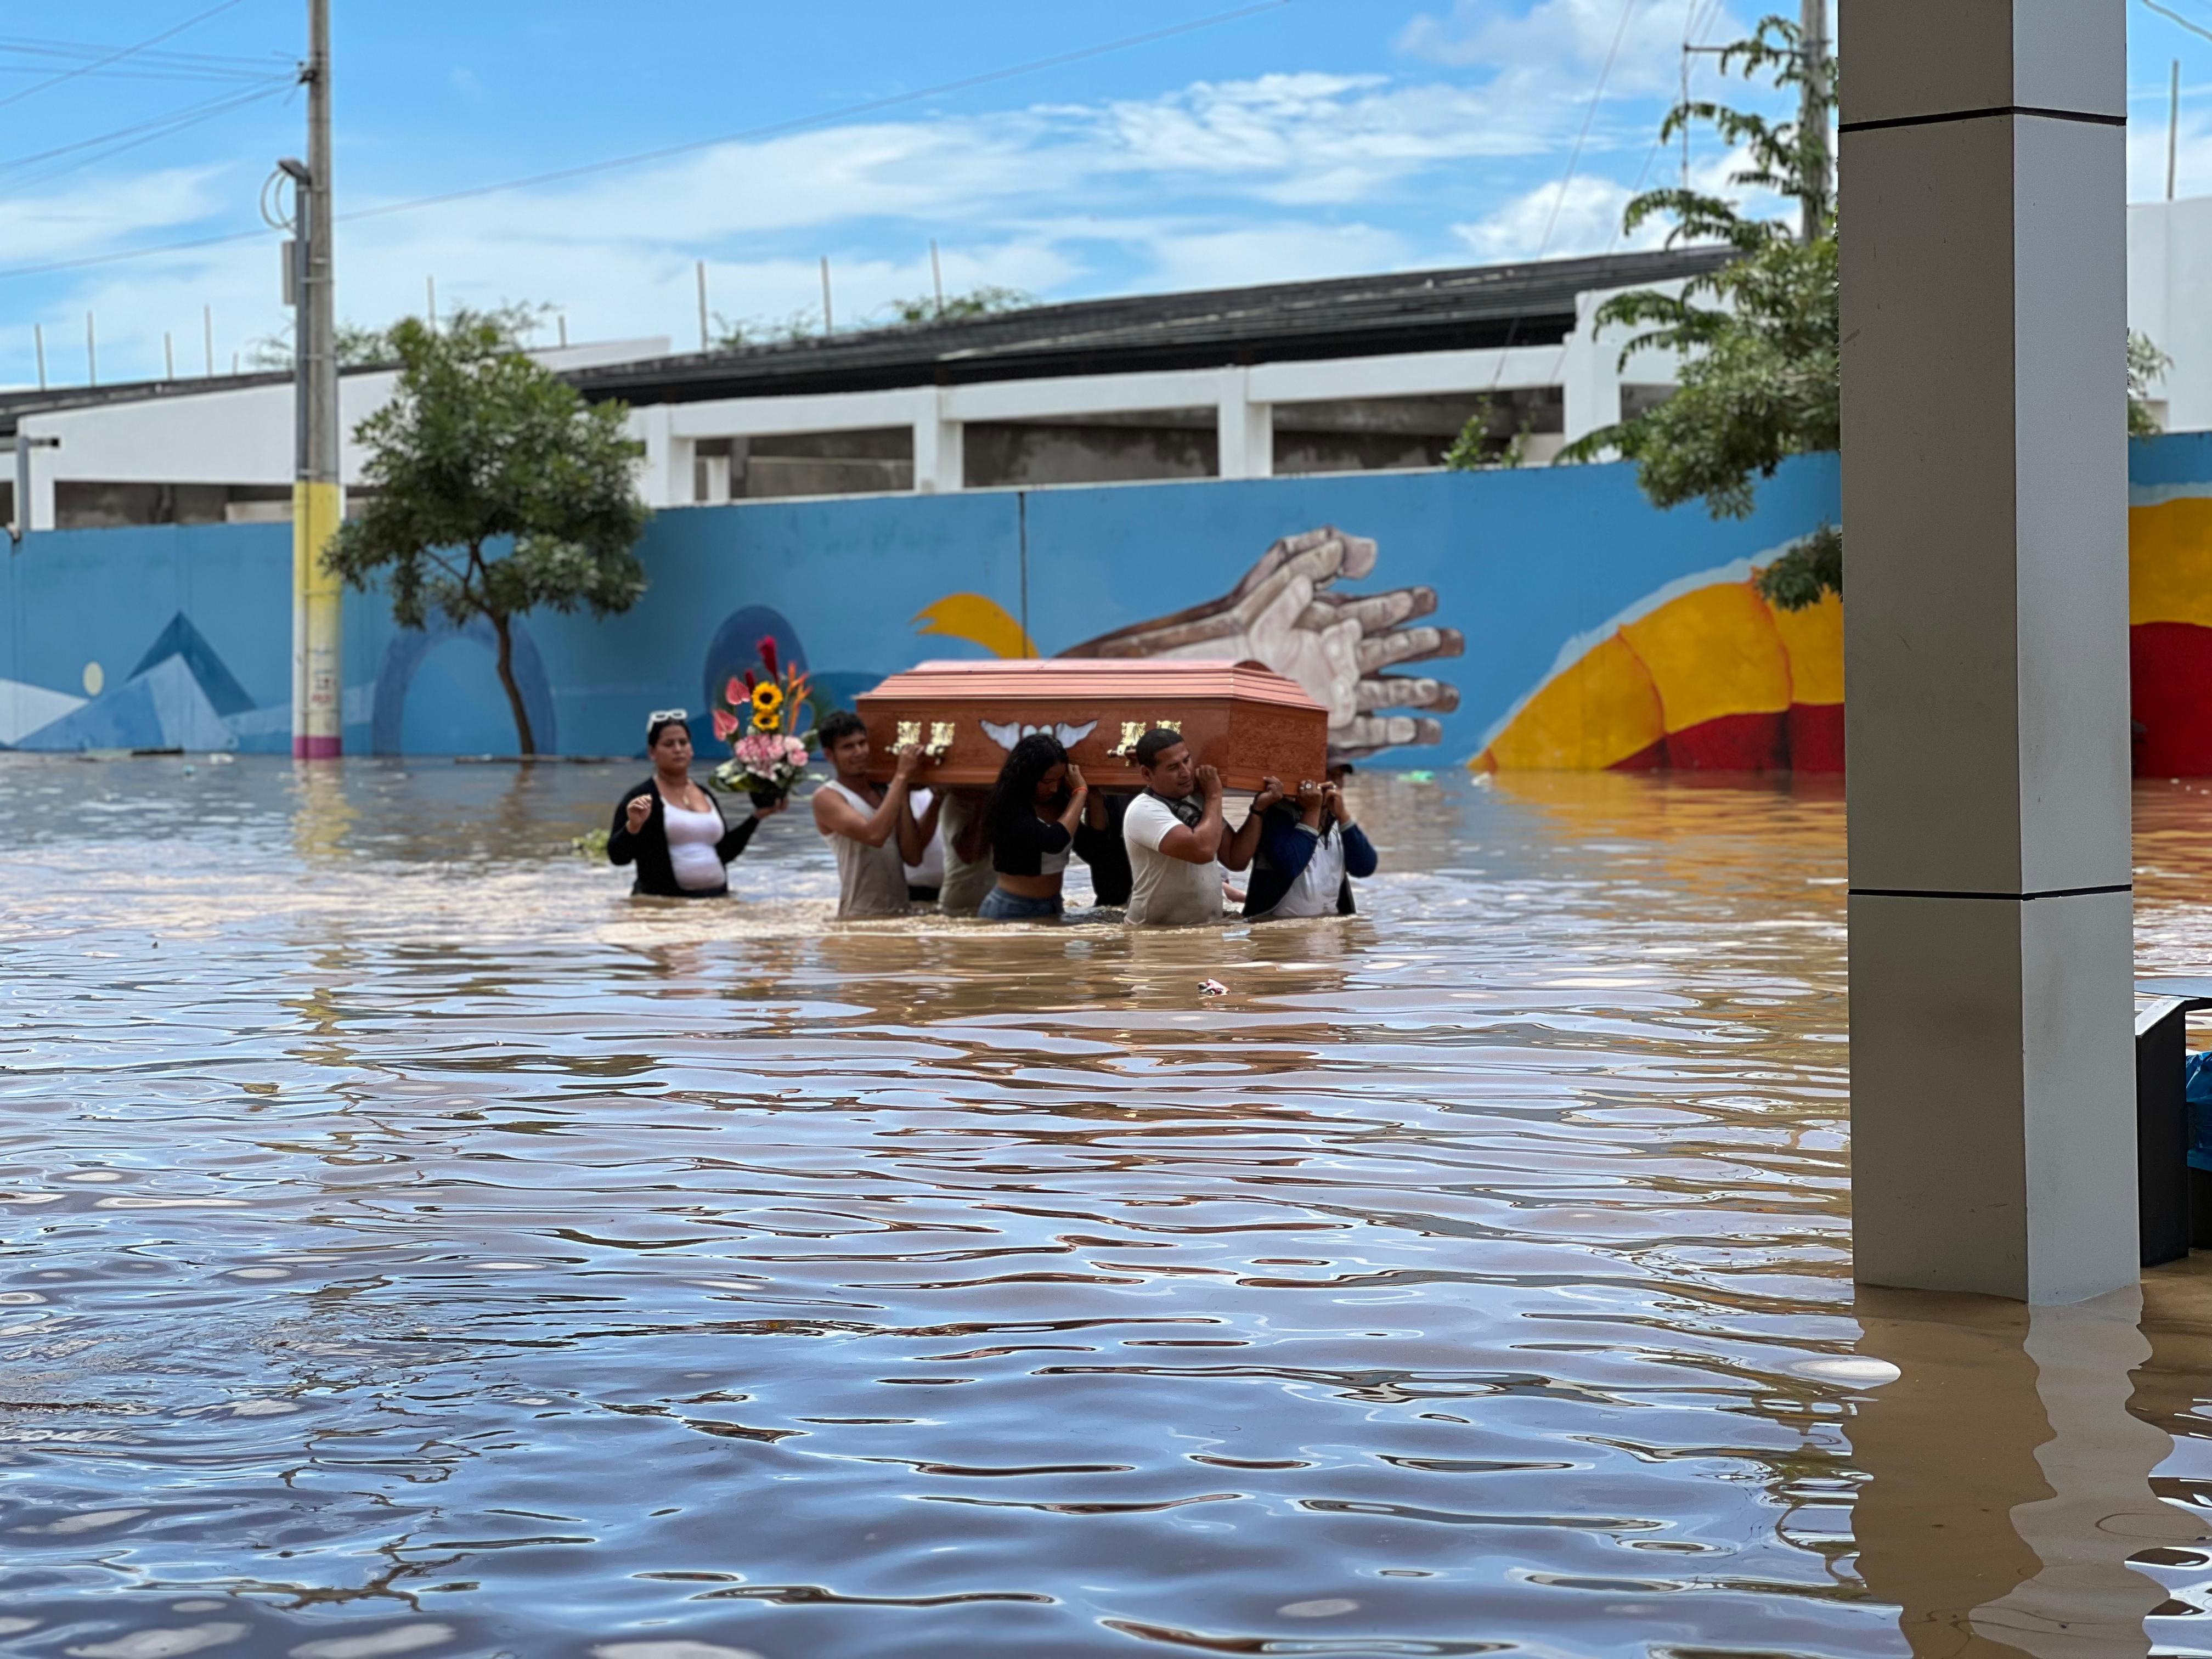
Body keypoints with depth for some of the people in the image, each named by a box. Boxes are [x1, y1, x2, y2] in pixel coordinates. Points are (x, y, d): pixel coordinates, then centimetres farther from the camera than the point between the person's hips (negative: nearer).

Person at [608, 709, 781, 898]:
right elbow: (617, 857, -7)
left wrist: (757, 817, 17)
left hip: (715, 899, 5)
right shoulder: (641, 798, -2)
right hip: (663, 901, -5)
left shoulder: (707, 797, 16)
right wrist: (633, 826, -25)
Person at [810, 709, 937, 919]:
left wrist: (909, 796, -2)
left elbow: (913, 856, 3)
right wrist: (901, 777, -18)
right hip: (860, 917, -6)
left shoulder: (884, 793, 13)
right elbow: (874, 835, -23)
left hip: (902, 912, 6)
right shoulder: (827, 798, -5)